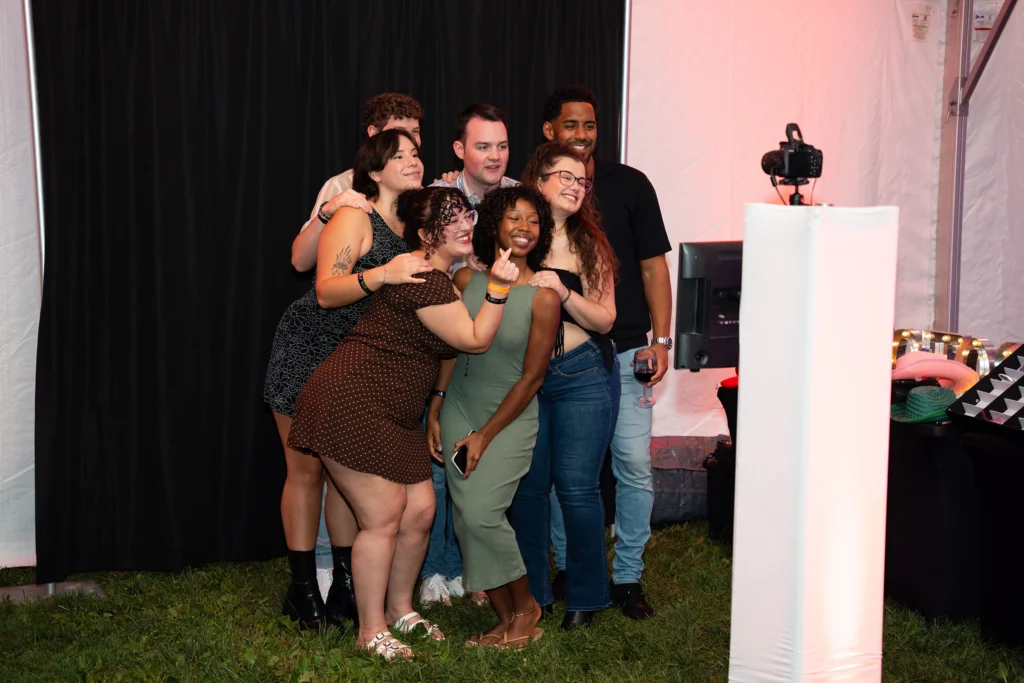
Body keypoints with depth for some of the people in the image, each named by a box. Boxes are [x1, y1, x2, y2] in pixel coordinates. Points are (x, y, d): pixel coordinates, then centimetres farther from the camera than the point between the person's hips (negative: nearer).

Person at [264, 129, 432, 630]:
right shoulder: (354, 218, -17)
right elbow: (326, 291, -27)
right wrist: (381, 275, -41)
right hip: (308, 351, -6)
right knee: (307, 470, -1)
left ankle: (346, 586, 14)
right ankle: (303, 591, 7)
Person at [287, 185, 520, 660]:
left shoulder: (439, 276, 14)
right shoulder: (423, 280, -19)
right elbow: (475, 339, -16)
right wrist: (499, 286, -22)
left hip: (394, 416, 10)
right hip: (350, 404, -10)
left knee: (420, 511, 8)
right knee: (383, 519, -6)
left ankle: (400, 610, 26)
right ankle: (371, 631, 7)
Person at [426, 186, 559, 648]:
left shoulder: (542, 297, -13)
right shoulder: (467, 280, -1)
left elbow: (532, 377, -11)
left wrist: (485, 436, -10)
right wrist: (435, 411, 6)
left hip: (510, 419, -4)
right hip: (458, 409, 5)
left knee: (481, 513, -16)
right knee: (465, 517, 0)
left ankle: (525, 606, 8)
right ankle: (507, 620, 14)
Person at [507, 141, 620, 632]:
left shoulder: (589, 243, 1)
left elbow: (604, 318, -2)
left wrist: (562, 293, -18)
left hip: (582, 375, -1)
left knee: (575, 485, -4)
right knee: (527, 485, 4)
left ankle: (585, 596, 11)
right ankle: (530, 592, 20)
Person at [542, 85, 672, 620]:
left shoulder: (629, 185, 3)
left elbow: (653, 266, 3)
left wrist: (661, 339, -5)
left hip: (624, 349, -1)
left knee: (635, 463, -5)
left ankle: (627, 575, 8)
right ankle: (569, 569, 20)